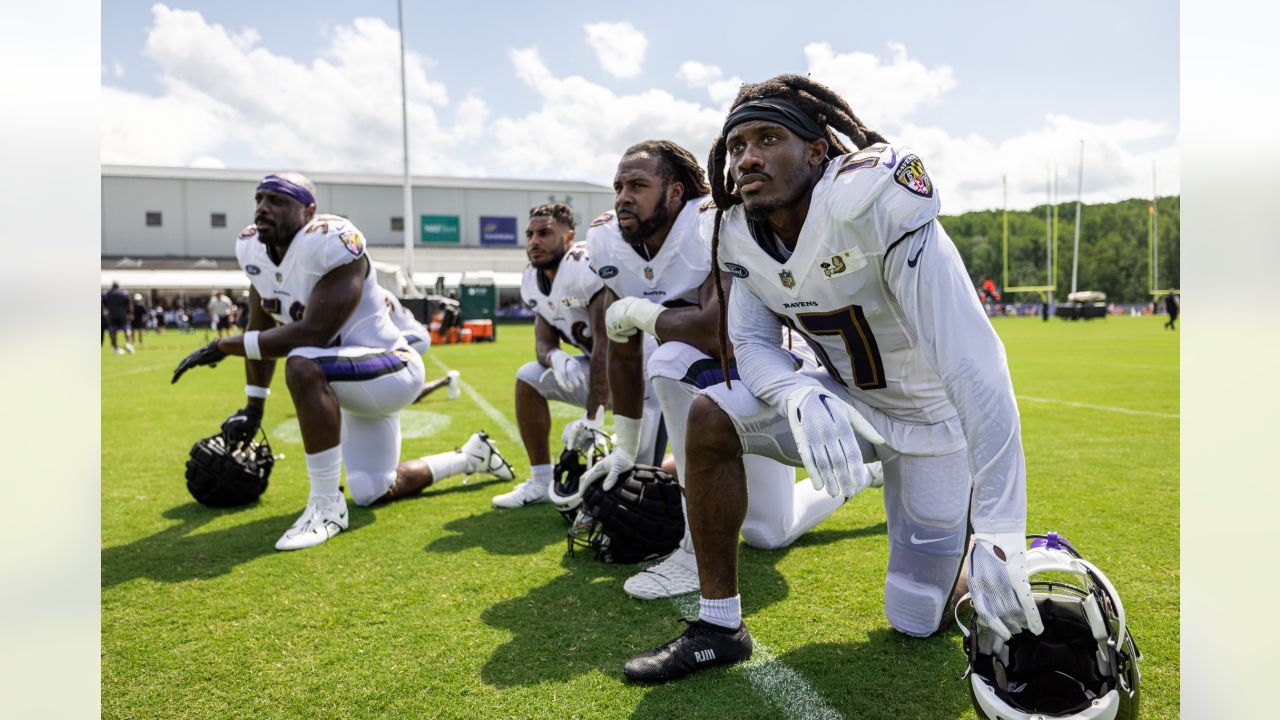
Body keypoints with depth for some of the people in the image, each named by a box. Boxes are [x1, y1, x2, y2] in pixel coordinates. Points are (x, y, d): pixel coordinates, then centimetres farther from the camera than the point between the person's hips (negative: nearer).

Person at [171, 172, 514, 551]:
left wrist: (226, 344, -25)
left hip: (390, 369, -9)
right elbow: (263, 330, 9)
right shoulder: (254, 249, 0)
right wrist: (253, 409, 11)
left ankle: (326, 506, -25)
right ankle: (471, 456, 39)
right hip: (354, 383, 9)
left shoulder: (330, 245, -25)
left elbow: (313, 333, -32)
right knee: (374, 494, 17)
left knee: (302, 366, -38)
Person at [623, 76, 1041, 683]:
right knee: (709, 418, -19)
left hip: (932, 419, -4)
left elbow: (975, 368, -36)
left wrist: (1001, 540, -38)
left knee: (917, 620, 1)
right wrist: (803, 398, -36)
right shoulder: (743, 236, -11)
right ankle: (718, 626, -5)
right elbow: (752, 345, -10)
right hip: (846, 402, 5)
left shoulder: (874, 206, -32)